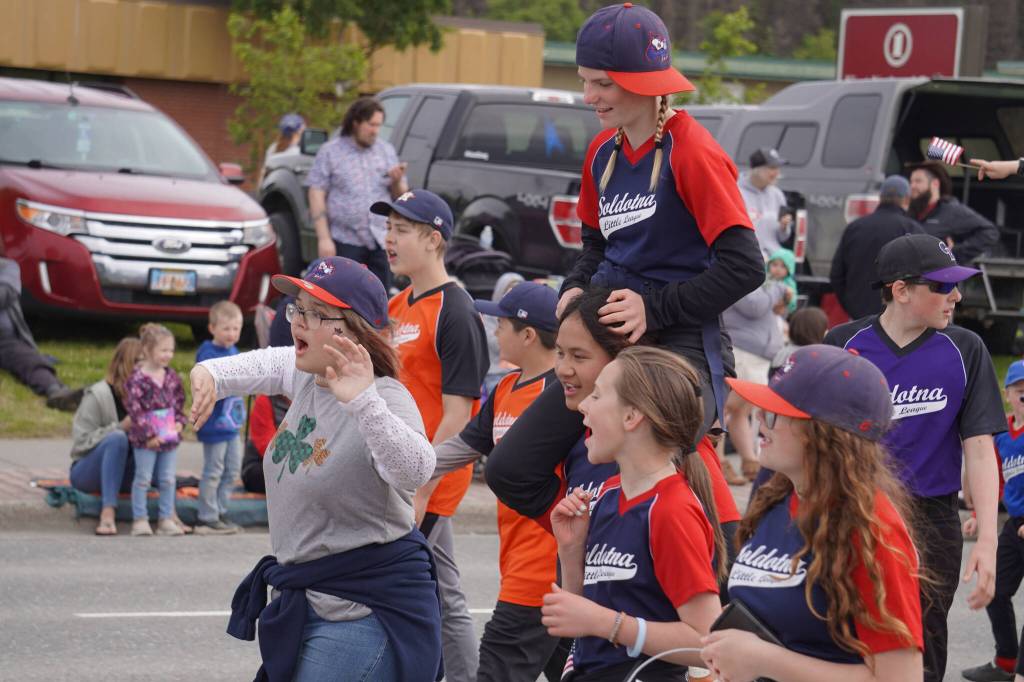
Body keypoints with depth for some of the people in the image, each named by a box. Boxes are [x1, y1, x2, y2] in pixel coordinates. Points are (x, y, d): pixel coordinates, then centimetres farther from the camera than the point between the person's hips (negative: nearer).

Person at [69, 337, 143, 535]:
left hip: (125, 475, 4)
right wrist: (121, 427, -25)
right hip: (87, 472, -4)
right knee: (117, 438, -35)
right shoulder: (98, 394, -11)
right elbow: (81, 441, -16)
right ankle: (108, 513, -44)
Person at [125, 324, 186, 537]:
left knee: (168, 480, 9)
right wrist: (148, 434, -17)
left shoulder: (172, 377, 6)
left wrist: (180, 421, 2)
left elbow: (180, 401, 17)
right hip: (145, 439, -6)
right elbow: (134, 408, -16)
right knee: (143, 479, 2)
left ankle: (166, 519, 17)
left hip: (169, 436, 6)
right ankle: (140, 520, 8)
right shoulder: (137, 379, -14)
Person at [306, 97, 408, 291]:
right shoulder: (330, 152, 1)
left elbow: (401, 195, 18)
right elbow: (317, 195, -4)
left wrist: (397, 182, -7)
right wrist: (323, 238, -12)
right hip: (345, 241, -4)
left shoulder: (387, 151, 13)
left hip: (381, 241, 4)